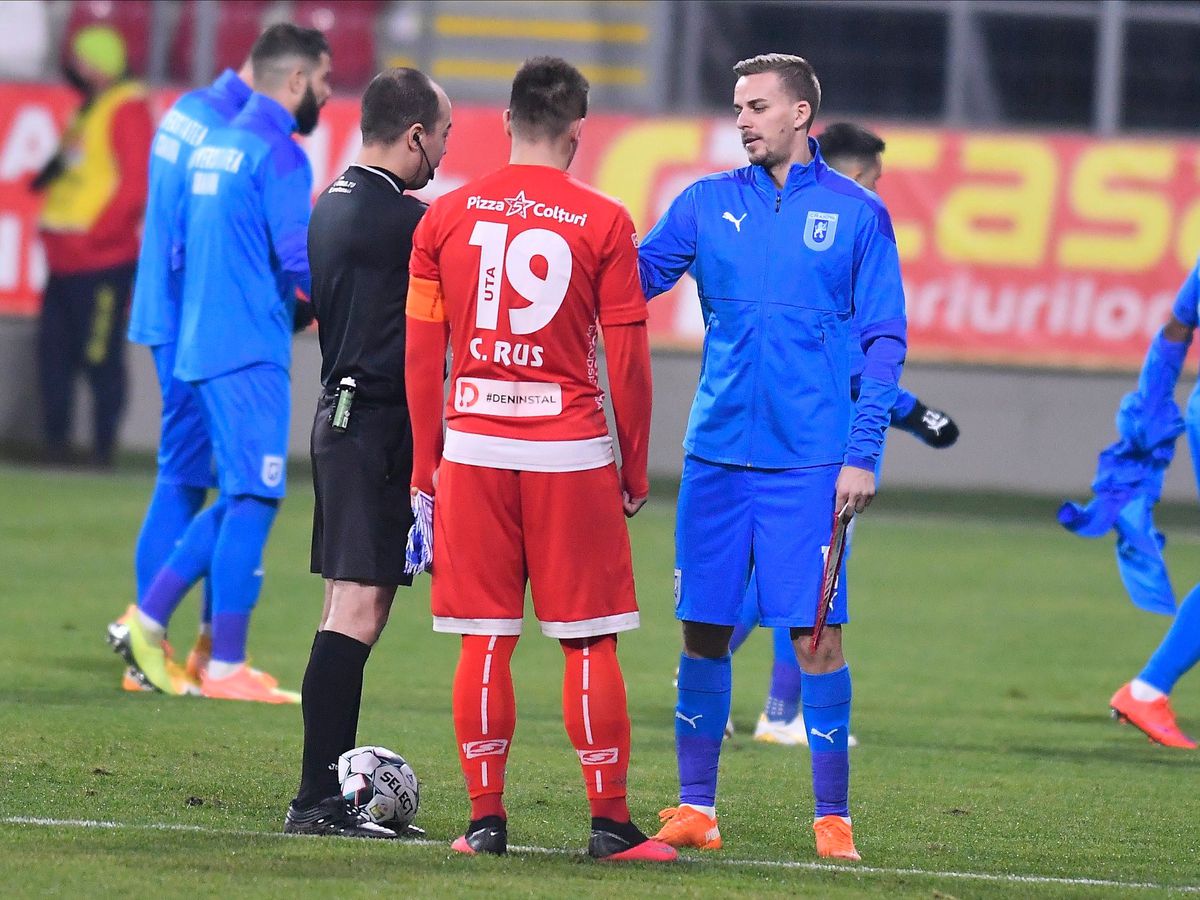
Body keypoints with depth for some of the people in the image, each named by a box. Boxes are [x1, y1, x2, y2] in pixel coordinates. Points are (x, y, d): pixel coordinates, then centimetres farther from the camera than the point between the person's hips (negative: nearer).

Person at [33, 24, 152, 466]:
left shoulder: (127, 111, -10)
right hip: (66, 261, 10)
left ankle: (103, 451, -3)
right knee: (53, 351, 9)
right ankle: (56, 443, 16)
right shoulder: (89, 110, 19)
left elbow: (139, 182, -18)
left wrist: (97, 235, -18)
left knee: (100, 359, -7)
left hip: (101, 263, -10)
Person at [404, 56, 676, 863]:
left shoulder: (448, 216, 4)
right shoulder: (603, 223, -3)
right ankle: (611, 822, 5)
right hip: (571, 452, -2)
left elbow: (422, 353, 6)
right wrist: (635, 472, 7)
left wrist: (425, 465, 13)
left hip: (473, 448, 2)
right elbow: (628, 362, -3)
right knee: (589, 644, 4)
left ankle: (486, 819, 6)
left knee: (484, 639, 6)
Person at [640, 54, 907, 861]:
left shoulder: (857, 213, 2)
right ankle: (696, 808, 13)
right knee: (704, 630, 4)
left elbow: (885, 341, 1)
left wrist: (862, 455, -6)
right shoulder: (708, 203, 9)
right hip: (718, 452, 3)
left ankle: (834, 817, 0)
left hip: (810, 460, -3)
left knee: (818, 635, -6)